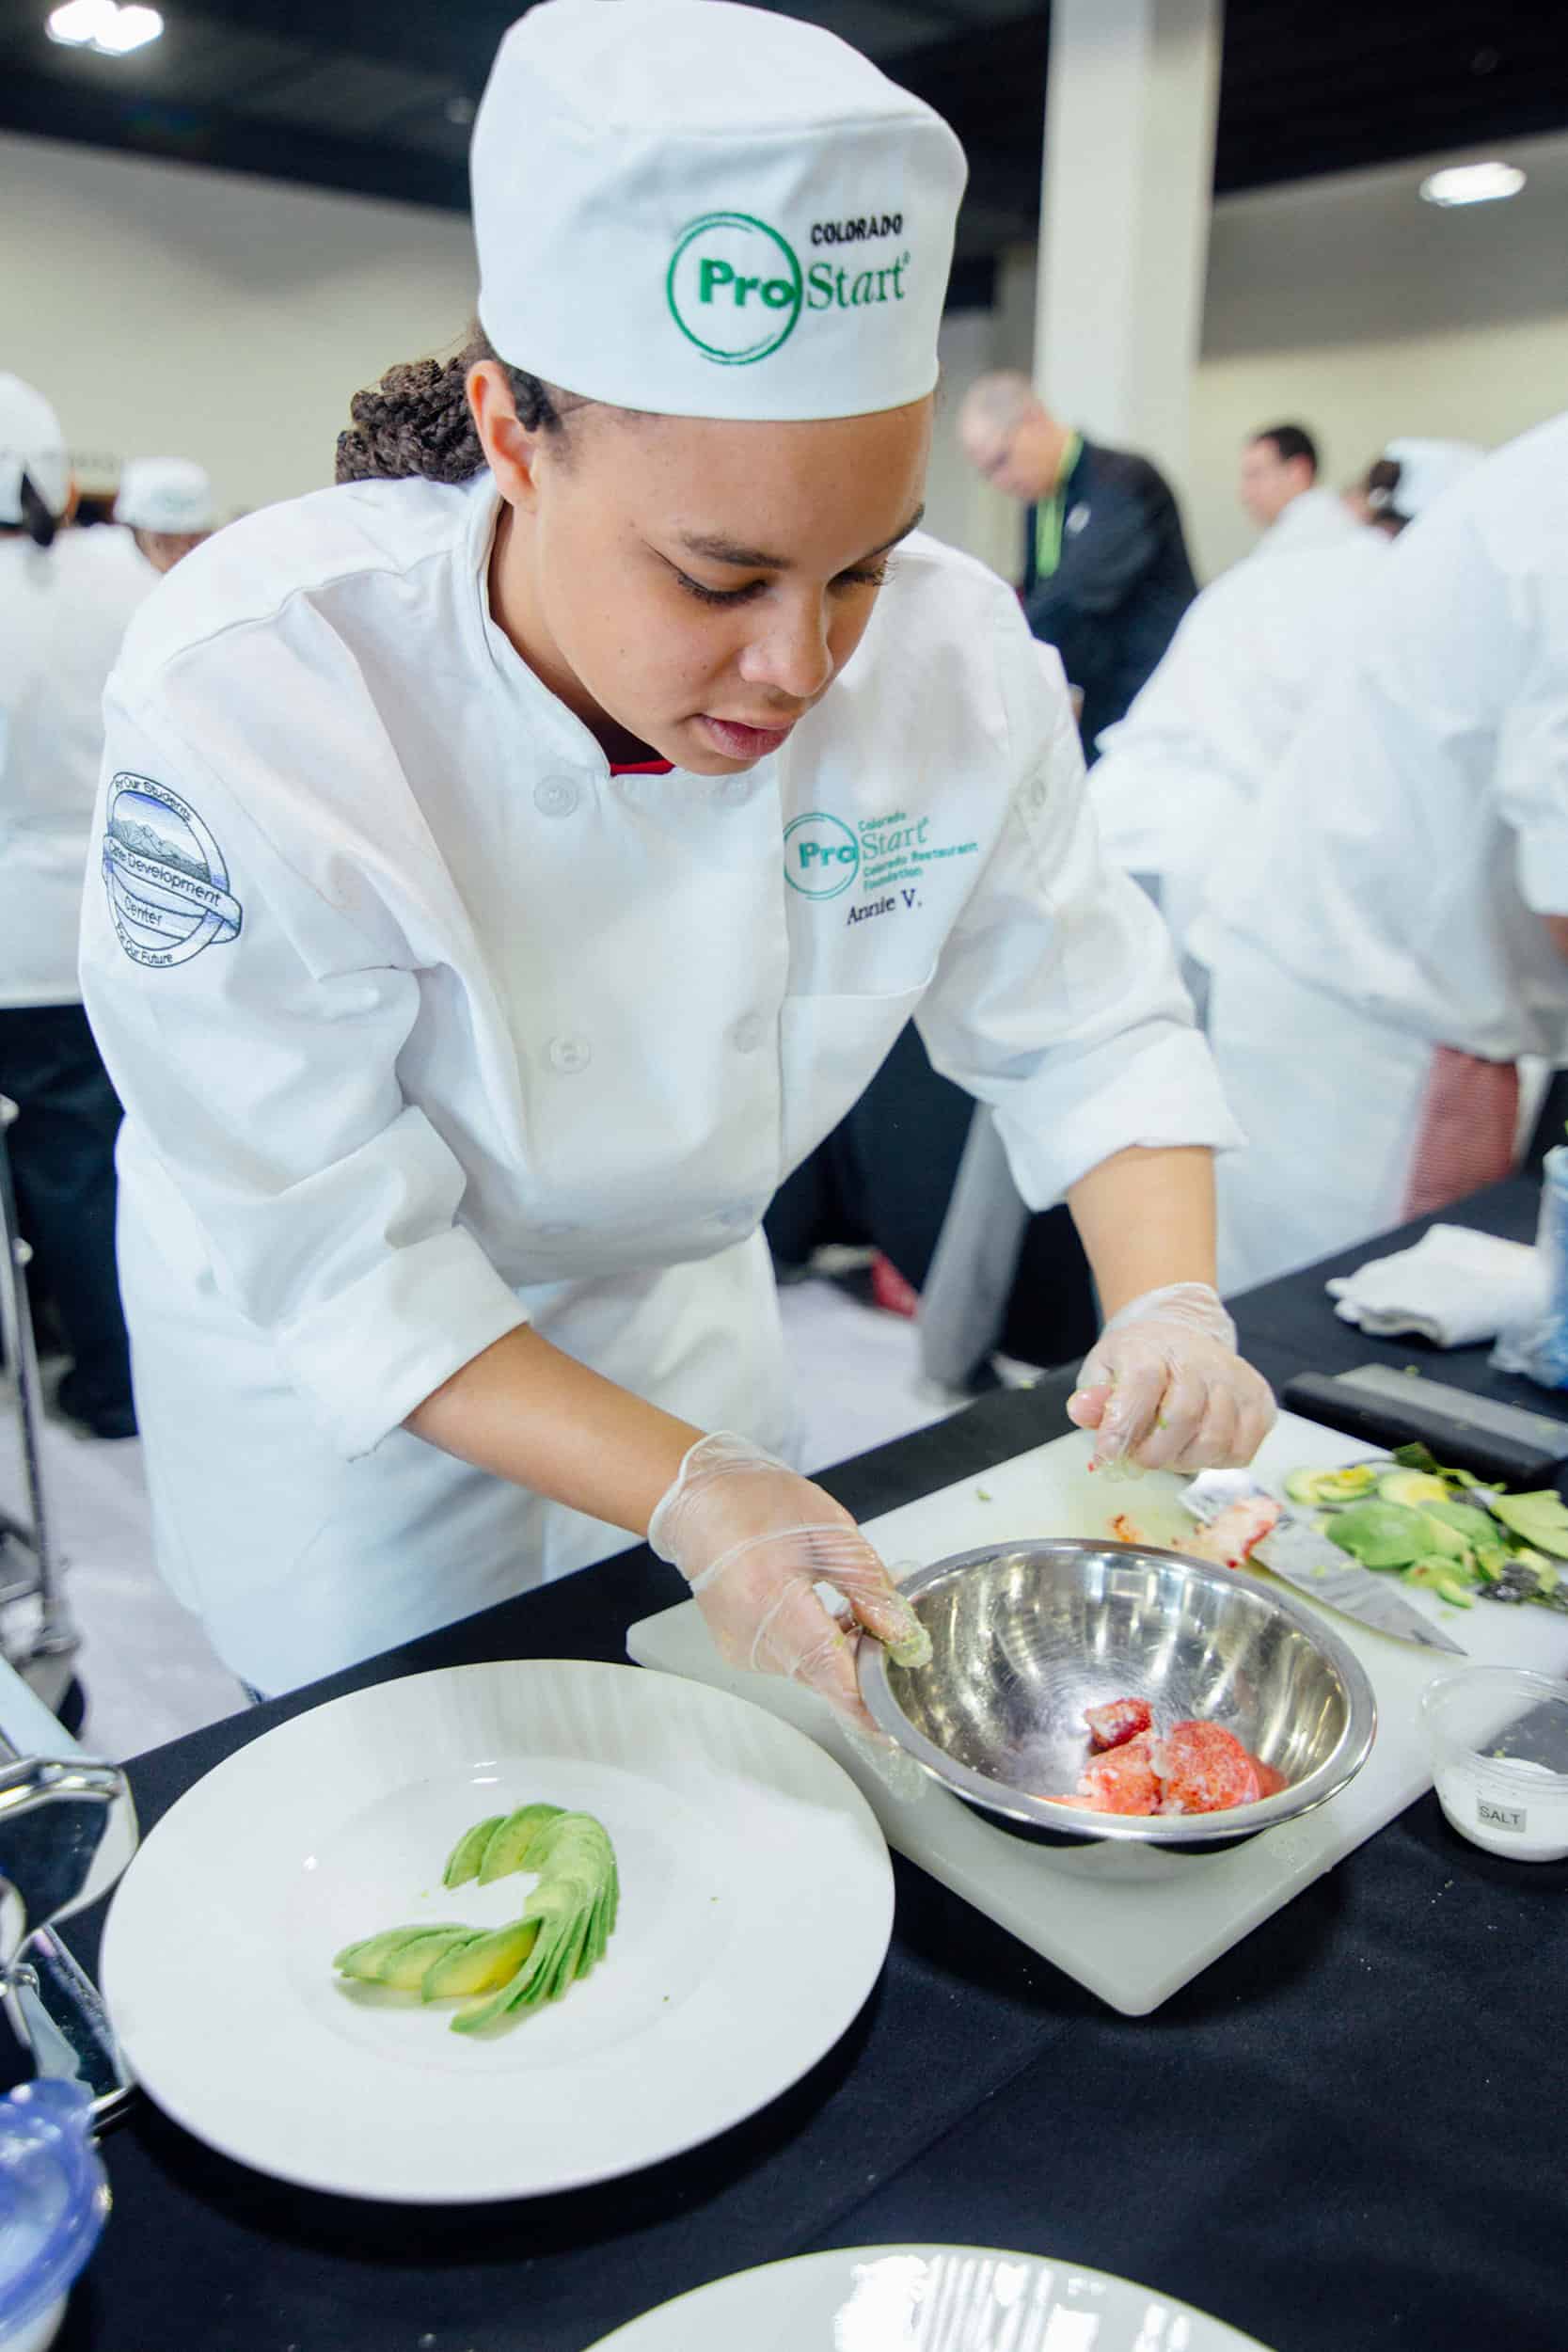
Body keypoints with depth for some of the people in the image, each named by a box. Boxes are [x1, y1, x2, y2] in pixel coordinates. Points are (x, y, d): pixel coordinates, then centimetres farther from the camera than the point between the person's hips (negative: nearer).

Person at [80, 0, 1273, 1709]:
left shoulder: (947, 656, -21)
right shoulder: (251, 691, -33)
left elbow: (1086, 1022, -11)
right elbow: (331, 1249, -29)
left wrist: (1168, 1303, -28)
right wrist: (681, 1487, -36)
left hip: (673, 1296, 4)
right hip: (329, 1377, -3)